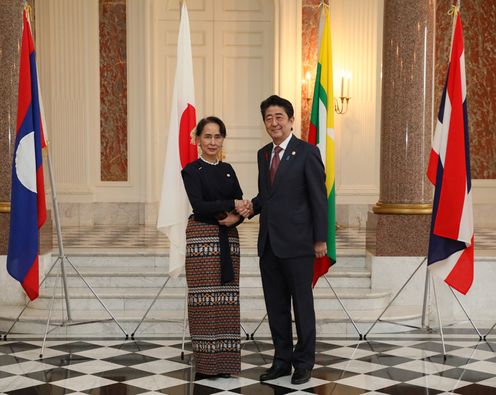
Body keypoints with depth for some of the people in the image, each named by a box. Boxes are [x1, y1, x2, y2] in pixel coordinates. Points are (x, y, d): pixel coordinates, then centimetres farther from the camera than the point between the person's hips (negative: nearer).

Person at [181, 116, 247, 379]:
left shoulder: (227, 170, 14)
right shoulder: (192, 170, -3)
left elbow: (242, 204, 9)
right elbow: (199, 206, -15)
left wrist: (236, 217, -12)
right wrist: (232, 205, -12)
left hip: (228, 239, 5)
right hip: (202, 238, -5)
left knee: (227, 300, 4)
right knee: (205, 300, -5)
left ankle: (224, 361, 13)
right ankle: (205, 364, 4)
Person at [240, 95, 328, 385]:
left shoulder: (307, 152, -7)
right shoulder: (263, 154, 13)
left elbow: (319, 198, -8)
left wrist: (320, 239, -10)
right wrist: (253, 207, -1)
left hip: (296, 242, -6)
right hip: (269, 242, 6)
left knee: (302, 303, 5)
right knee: (275, 305, 12)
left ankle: (304, 362, 17)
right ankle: (282, 360, 24)